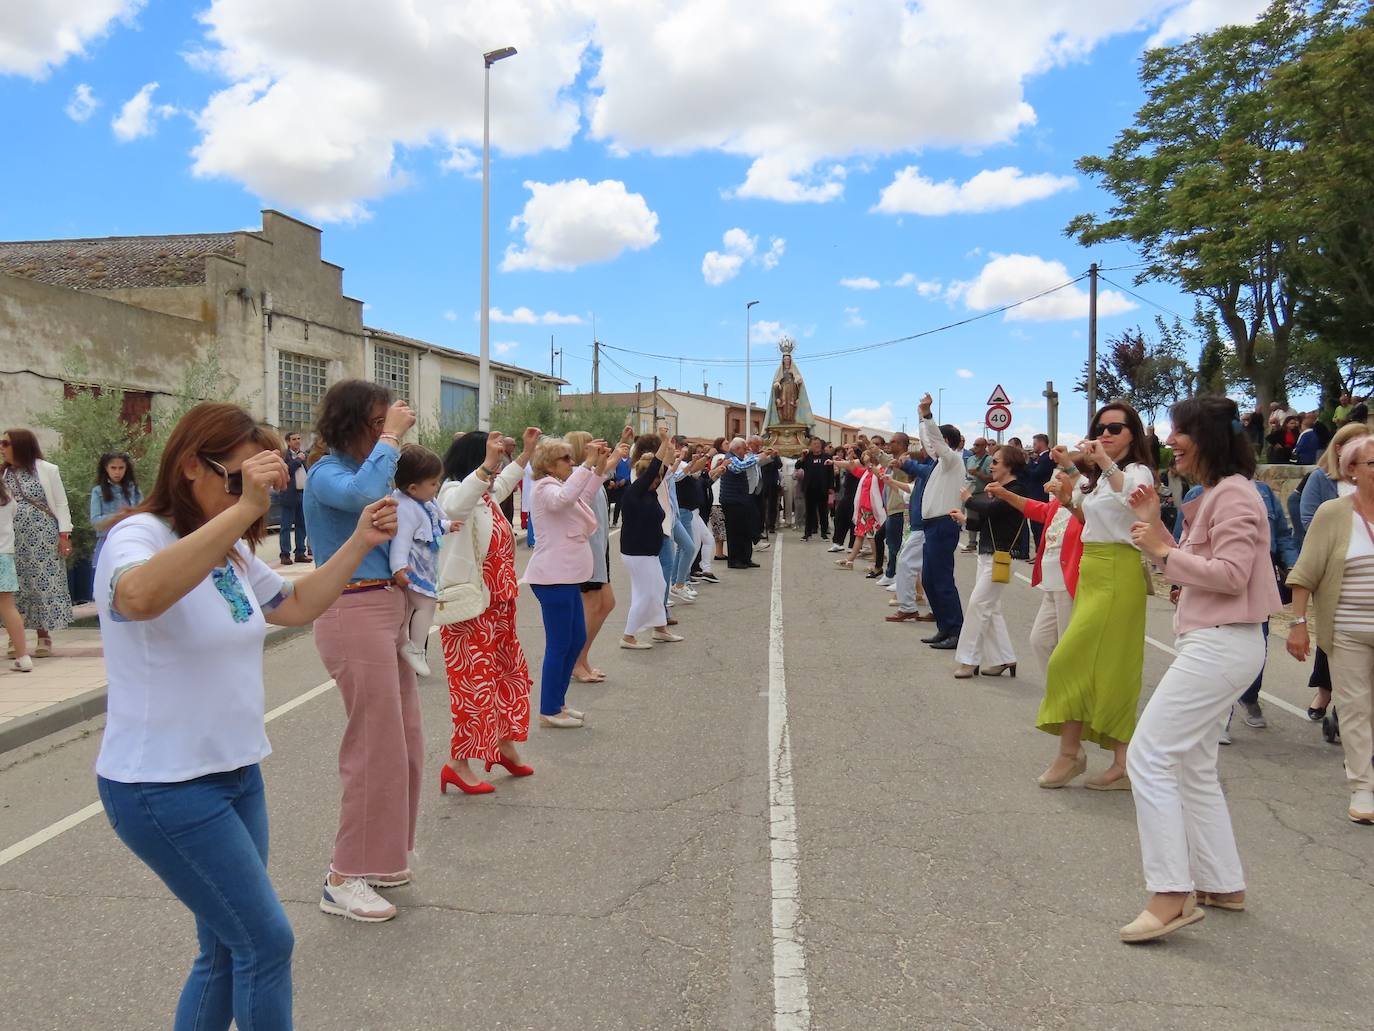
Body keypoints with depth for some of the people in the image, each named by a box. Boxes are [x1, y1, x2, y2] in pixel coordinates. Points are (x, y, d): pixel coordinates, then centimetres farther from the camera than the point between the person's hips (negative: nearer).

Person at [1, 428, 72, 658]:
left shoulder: (47, 470, -1)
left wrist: (64, 535, -6)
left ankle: (44, 637, 7)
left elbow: (61, 504, 0)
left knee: (44, 584, -1)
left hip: (44, 540, -3)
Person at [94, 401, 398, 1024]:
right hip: (165, 788, -8)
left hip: (236, 773, 8)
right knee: (268, 942, -1)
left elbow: (296, 606, 17)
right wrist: (243, 508, -46)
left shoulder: (232, 550, 8)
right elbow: (140, 597, -41)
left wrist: (359, 542, 4)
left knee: (229, 951, 16)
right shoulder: (137, 536, -17)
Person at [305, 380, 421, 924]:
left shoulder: (365, 466, 14)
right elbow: (364, 493, -35)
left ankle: (379, 857, 29)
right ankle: (343, 879, 9)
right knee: (375, 746, -4)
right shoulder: (326, 474, -12)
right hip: (355, 614, -9)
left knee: (405, 741, 15)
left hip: (390, 609, 9)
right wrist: (391, 437, -23)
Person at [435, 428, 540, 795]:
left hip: (496, 606, 10)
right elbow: (455, 506, -42)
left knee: (510, 672, 18)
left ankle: (505, 746, 33)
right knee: (475, 683, -7)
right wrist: (488, 463, -49)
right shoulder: (454, 490, -15)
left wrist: (528, 450, 39)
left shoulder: (488, 494, 12)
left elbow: (506, 481, 37)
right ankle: (457, 763, 3)